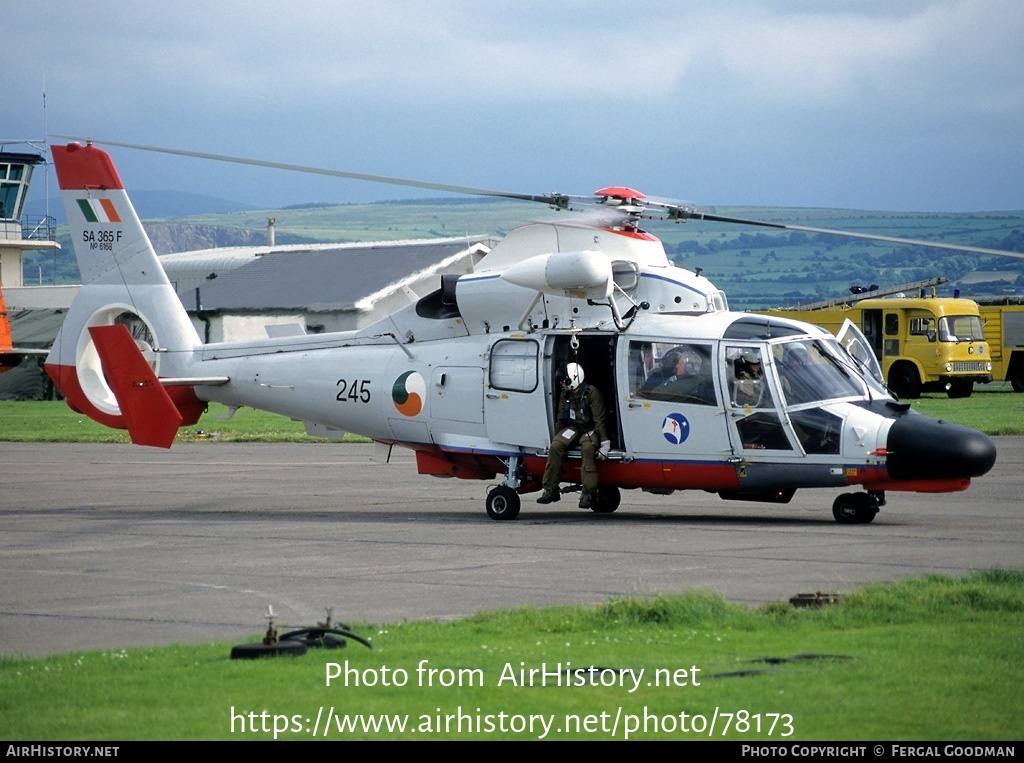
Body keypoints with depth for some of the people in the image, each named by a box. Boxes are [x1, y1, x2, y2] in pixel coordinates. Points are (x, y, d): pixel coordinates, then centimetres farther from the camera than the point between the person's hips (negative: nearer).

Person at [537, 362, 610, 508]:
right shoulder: (565, 394, 5)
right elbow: (560, 418, 16)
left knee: (587, 448, -37)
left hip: (590, 429, -5)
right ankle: (550, 490, -19)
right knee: (556, 446, -22)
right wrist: (557, 436, 14)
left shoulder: (592, 393, -14)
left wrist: (605, 443, -20)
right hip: (573, 428, 5)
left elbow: (599, 420, -16)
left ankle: (588, 492, -34)